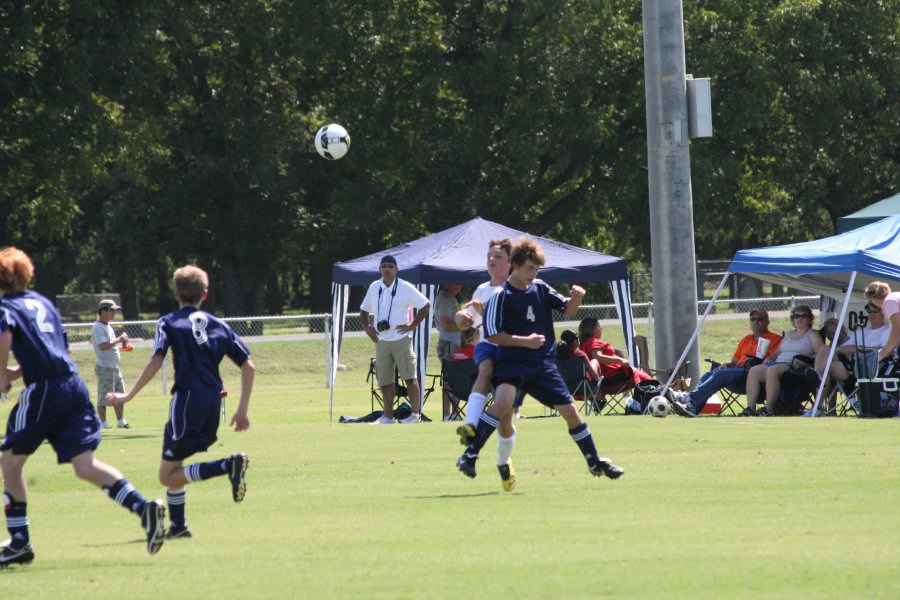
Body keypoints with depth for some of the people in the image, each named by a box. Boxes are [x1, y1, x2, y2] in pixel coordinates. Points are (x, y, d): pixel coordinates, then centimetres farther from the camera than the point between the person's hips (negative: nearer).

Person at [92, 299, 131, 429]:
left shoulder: (108, 327, 18)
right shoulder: (98, 328, -13)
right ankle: (102, 422, -3)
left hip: (115, 367, 10)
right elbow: (103, 346, -24)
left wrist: (121, 344, 8)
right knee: (104, 396, -6)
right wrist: (119, 339, -18)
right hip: (105, 367, -10)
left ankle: (121, 421, 21)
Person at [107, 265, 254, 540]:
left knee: (168, 475, -5)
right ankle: (178, 526, 15)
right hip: (213, 404, 6)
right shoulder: (219, 325, 14)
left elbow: (155, 362, -13)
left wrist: (129, 396, -6)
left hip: (187, 400, -6)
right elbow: (248, 367, 9)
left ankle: (229, 465, -25)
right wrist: (242, 409, 14)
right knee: (174, 465, 23)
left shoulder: (169, 323, 2)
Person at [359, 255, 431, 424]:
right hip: (381, 340, 5)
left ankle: (415, 414, -6)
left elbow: (425, 305, 0)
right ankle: (388, 416, 9)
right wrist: (367, 327, 6)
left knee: (409, 377, -7)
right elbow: (364, 309, 23)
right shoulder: (374, 288, 10)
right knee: (385, 380, 5)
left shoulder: (405, 288, -4)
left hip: (401, 339, -5)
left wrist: (412, 325, -6)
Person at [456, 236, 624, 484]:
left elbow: (567, 309, 10)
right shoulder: (501, 295, -8)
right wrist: (525, 341, -18)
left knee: (569, 410, 7)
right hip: (513, 361, -5)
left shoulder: (540, 288, 9)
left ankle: (595, 461, 22)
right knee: (503, 402, -30)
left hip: (543, 364, 6)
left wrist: (576, 298, -12)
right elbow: (492, 334, -10)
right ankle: (469, 455, -24)